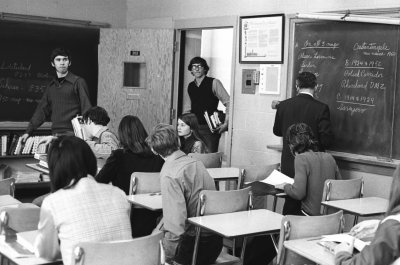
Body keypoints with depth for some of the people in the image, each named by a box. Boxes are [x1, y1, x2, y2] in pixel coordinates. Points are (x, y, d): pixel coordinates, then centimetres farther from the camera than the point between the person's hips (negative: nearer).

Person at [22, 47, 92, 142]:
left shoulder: (78, 82, 0)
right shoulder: (51, 86, 17)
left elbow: (86, 109, -5)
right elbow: (42, 110, 19)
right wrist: (28, 132, 13)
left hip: (72, 134, -5)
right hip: (55, 135, 5)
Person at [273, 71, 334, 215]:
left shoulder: (283, 105, -3)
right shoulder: (321, 108, -13)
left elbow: (277, 131, 11)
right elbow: (326, 139, -14)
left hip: (289, 165, 3)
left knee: (290, 204, 15)